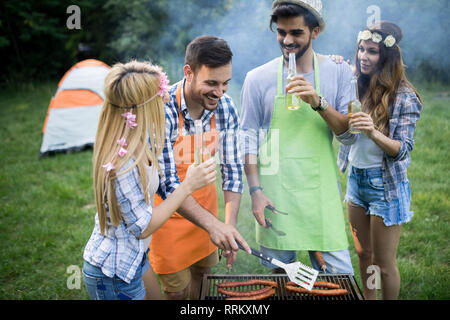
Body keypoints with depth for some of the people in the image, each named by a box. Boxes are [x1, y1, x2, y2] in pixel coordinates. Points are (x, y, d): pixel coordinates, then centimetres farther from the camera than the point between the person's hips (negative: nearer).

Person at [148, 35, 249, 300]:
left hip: (204, 200, 5)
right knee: (177, 288, 6)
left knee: (203, 271, 20)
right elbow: (167, 183, -31)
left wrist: (230, 224, -17)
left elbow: (232, 169, -6)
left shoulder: (226, 108, -14)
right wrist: (213, 224, -39)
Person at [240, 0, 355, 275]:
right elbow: (247, 137, 2)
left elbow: (350, 133, 1)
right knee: (279, 272, 9)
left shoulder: (339, 73, 4)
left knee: (339, 276, 2)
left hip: (321, 193, 1)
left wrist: (318, 103, -16)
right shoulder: (259, 78, 1)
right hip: (275, 195, 0)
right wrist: (255, 190, -6)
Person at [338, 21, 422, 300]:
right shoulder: (357, 86, 2)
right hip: (356, 179, 6)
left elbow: (403, 150, -16)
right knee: (364, 255, 19)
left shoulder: (404, 97, -14)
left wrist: (373, 133, -35)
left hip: (385, 185, -6)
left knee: (384, 264, 5)